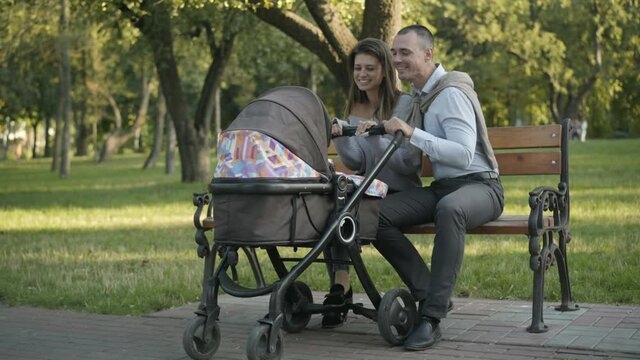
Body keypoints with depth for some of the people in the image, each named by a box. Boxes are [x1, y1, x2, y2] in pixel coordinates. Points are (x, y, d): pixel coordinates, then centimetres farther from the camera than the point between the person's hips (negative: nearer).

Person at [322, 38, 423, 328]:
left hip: (401, 195, -5)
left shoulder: (406, 105, -4)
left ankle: (341, 285, -22)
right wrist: (340, 136, -10)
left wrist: (376, 137, -24)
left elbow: (410, 164, -11)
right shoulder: (353, 108, 14)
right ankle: (339, 281, -27)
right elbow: (355, 163, 8)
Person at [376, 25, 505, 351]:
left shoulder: (451, 92, -11)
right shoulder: (420, 94, 15)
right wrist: (380, 130, 16)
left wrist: (412, 133, -26)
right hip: (441, 187, 7)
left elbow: (463, 154, -23)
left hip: (478, 186, -7)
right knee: (375, 215, -18)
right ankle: (428, 295, -12)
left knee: (449, 208, -43)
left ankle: (431, 318, -39)